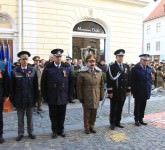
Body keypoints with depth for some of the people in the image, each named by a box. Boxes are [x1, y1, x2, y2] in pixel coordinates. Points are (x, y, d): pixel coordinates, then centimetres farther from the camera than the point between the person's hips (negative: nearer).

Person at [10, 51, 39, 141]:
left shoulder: (33, 71, -2)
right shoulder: (15, 71, -3)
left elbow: (35, 86, 0)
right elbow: (12, 87, 0)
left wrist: (35, 98, -2)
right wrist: (12, 99, -2)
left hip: (30, 99, 0)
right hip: (19, 99, 0)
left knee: (30, 117, 15)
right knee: (20, 118, 13)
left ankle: (30, 132, 30)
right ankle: (20, 133, 29)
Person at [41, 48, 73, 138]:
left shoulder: (67, 68, 1)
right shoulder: (48, 68, -4)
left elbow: (70, 82, 3)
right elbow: (43, 83, -1)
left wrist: (69, 95, 0)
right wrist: (45, 96, -3)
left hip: (63, 97, 1)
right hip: (52, 97, -1)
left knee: (62, 116, 12)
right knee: (53, 116, 11)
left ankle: (61, 130, 31)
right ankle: (54, 131, 30)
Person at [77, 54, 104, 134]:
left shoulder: (99, 71, 5)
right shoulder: (82, 72, -8)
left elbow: (101, 84, 9)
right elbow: (79, 86, -7)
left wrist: (101, 95, 6)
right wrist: (80, 97, -8)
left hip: (96, 97, 4)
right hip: (86, 97, -3)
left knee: (94, 112, 12)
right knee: (87, 113, 8)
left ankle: (91, 126, 31)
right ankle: (87, 127, 26)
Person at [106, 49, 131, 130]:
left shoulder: (126, 66, 9)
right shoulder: (111, 67, -8)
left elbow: (128, 79, 11)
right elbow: (109, 80, -12)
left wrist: (128, 90, 7)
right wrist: (110, 91, -15)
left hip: (123, 92, 5)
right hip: (114, 92, -5)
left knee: (120, 108, 13)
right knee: (113, 108, 6)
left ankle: (118, 122, 27)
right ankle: (112, 123, 19)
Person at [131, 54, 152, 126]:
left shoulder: (149, 69, 8)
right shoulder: (135, 69, -9)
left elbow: (150, 79, 14)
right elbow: (132, 81, -9)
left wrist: (149, 89, 6)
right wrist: (134, 91, -10)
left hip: (146, 92, 5)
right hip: (138, 92, -5)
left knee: (143, 106, 12)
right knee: (137, 106, 7)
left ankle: (141, 119, 24)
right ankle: (136, 120, 18)